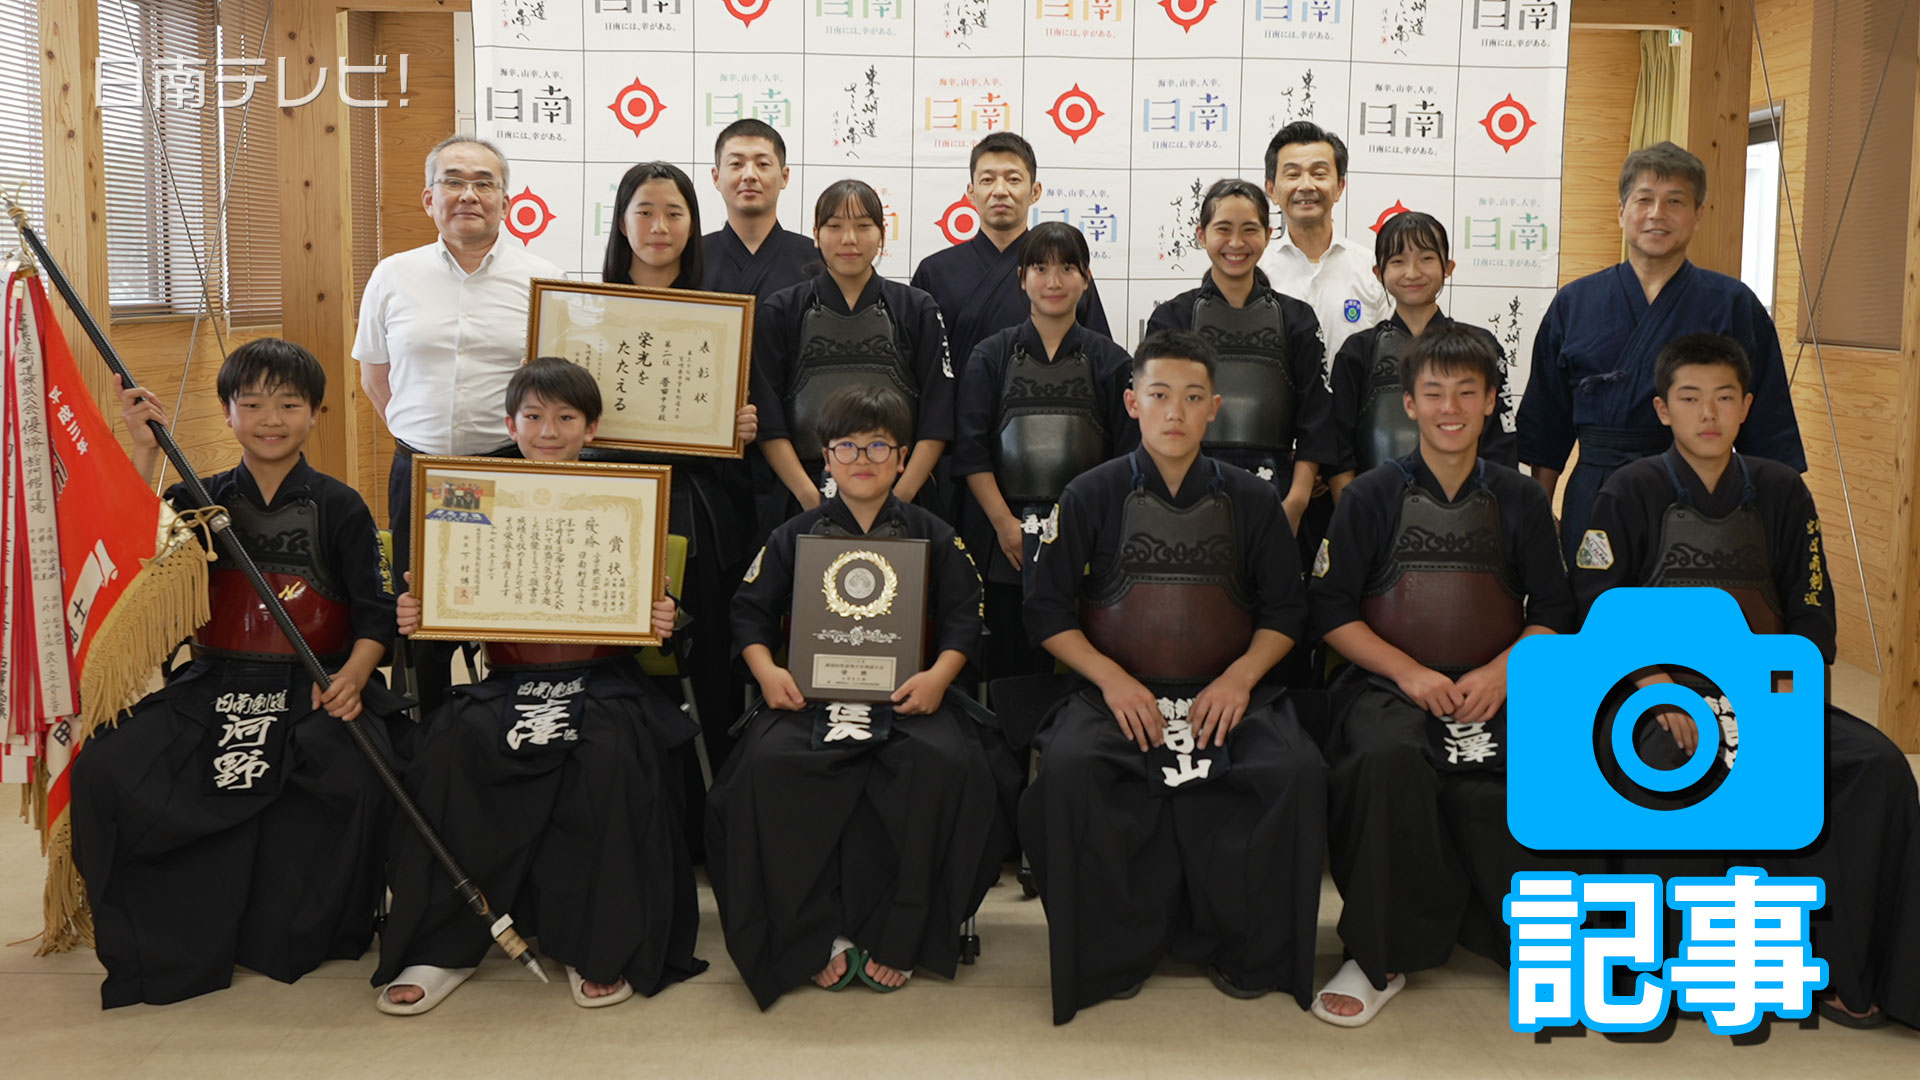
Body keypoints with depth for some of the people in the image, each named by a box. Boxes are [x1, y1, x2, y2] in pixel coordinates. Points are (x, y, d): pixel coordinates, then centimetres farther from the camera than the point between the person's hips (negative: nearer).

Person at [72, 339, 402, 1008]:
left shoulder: (340, 507, 6)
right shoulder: (204, 500, 13)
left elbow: (376, 613, 1)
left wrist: (352, 678, -17)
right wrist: (143, 449, -8)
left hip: (316, 686, -2)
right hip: (215, 682, 3)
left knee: (353, 773, -33)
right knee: (106, 768, -20)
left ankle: (300, 932, -5)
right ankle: (180, 933, -3)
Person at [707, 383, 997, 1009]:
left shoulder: (932, 537, 13)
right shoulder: (793, 538, 15)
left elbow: (965, 617, 9)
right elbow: (750, 611, 13)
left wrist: (940, 674, -10)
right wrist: (766, 669, -6)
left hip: (905, 698, 0)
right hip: (809, 694, 1)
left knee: (944, 763, -33)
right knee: (767, 765, -31)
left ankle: (896, 938, -18)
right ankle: (817, 937, -19)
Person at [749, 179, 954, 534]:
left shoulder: (918, 310, 8)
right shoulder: (781, 312, 8)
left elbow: (937, 422, 3)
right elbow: (769, 422, 1)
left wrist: (901, 496, -8)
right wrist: (812, 499, -10)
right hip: (800, 503, 0)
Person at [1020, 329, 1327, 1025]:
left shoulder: (1251, 500, 11)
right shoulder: (1092, 496, 6)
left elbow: (1285, 611, 13)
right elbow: (1049, 611, 5)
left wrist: (1240, 677, -6)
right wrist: (1112, 680, -10)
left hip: (1227, 691, 1)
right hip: (1116, 693, -1)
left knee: (1298, 772, -27)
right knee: (1068, 769, -32)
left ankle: (1247, 949, -5)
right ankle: (1114, 951, -12)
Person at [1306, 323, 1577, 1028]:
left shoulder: (1520, 501, 13)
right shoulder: (1372, 496, 6)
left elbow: (1553, 613, 12)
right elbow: (1331, 609, 2)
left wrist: (1500, 673, -7)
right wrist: (1411, 673, -10)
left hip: (1494, 691, 2)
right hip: (1387, 684, -1)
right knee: (1388, 758, -35)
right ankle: (1381, 957, -20)